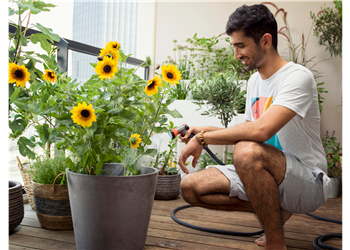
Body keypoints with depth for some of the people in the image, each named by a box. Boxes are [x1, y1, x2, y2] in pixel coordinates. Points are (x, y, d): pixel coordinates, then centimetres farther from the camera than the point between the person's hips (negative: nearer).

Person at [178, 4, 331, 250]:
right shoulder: (255, 80, 10)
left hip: (309, 181, -8)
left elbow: (261, 130, -33)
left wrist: (203, 138, -22)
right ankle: (276, 211, 7)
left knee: (248, 151, -38)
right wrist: (204, 131, 5)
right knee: (191, 187, -7)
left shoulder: (298, 77, -17)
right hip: (264, 174, 8)